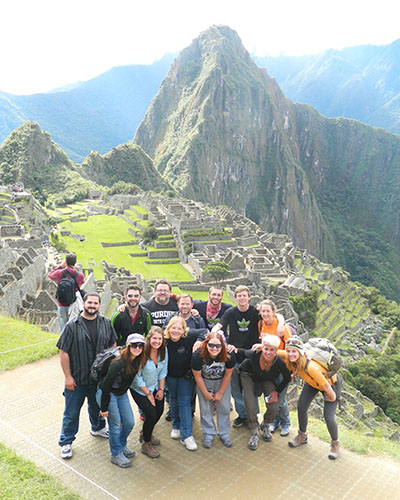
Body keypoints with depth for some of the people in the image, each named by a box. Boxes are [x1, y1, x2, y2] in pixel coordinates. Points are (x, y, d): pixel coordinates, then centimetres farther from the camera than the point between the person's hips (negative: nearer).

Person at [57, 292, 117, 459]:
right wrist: (68, 377, -12)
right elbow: (63, 352, -12)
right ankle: (65, 442, 28)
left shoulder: (106, 323, -3)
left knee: (97, 406, 24)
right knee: (71, 412, 9)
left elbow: (113, 346, 7)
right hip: (77, 379, -3)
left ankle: (98, 427, 50)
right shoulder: (72, 325, -15)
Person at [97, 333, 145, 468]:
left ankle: (122, 445, 33)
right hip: (107, 394, -7)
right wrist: (104, 408, -19)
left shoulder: (137, 361, -10)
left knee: (130, 423, 8)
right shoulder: (118, 363, -31)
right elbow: (106, 385, -25)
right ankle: (116, 454, 18)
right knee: (116, 424, -2)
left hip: (121, 394, 7)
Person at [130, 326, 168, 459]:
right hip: (139, 389, -6)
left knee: (159, 411, 6)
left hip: (156, 387, 6)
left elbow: (163, 371, 3)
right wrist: (148, 394, -13)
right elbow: (137, 378, -20)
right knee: (151, 414, -11)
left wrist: (161, 389, 0)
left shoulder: (163, 351, -11)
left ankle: (145, 433, 36)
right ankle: (146, 444, 13)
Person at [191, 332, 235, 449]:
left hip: (222, 381, 1)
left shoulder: (229, 356, -30)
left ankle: (224, 433, 21)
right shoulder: (198, 356, -33)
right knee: (205, 408, -1)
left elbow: (227, 375, -13)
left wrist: (220, 393, -5)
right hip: (204, 382, -1)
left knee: (224, 407, 3)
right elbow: (198, 377, -16)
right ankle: (208, 434, 17)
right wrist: (206, 393, -7)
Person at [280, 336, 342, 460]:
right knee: (301, 407, 2)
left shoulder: (311, 367, -45)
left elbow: (325, 385, -33)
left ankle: (335, 443, 22)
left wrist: (332, 397, -15)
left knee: (328, 418, -9)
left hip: (332, 382, -6)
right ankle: (302, 435, 30)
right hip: (312, 383, 6)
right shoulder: (289, 358, -27)